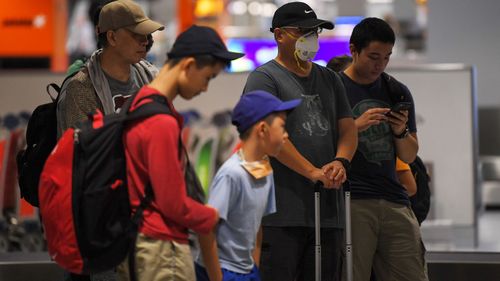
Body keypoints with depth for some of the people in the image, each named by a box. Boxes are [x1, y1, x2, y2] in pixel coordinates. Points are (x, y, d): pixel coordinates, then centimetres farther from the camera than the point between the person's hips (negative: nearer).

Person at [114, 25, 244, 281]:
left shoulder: (138, 104, 10)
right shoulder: (162, 123, -19)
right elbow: (173, 203, -17)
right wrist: (212, 217, 0)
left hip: (133, 241, 10)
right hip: (161, 246, -10)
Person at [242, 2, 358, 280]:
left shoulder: (329, 79, 20)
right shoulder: (264, 78, -2)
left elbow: (348, 129, 13)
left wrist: (340, 161, -9)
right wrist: (313, 172, -21)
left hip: (328, 208, 7)